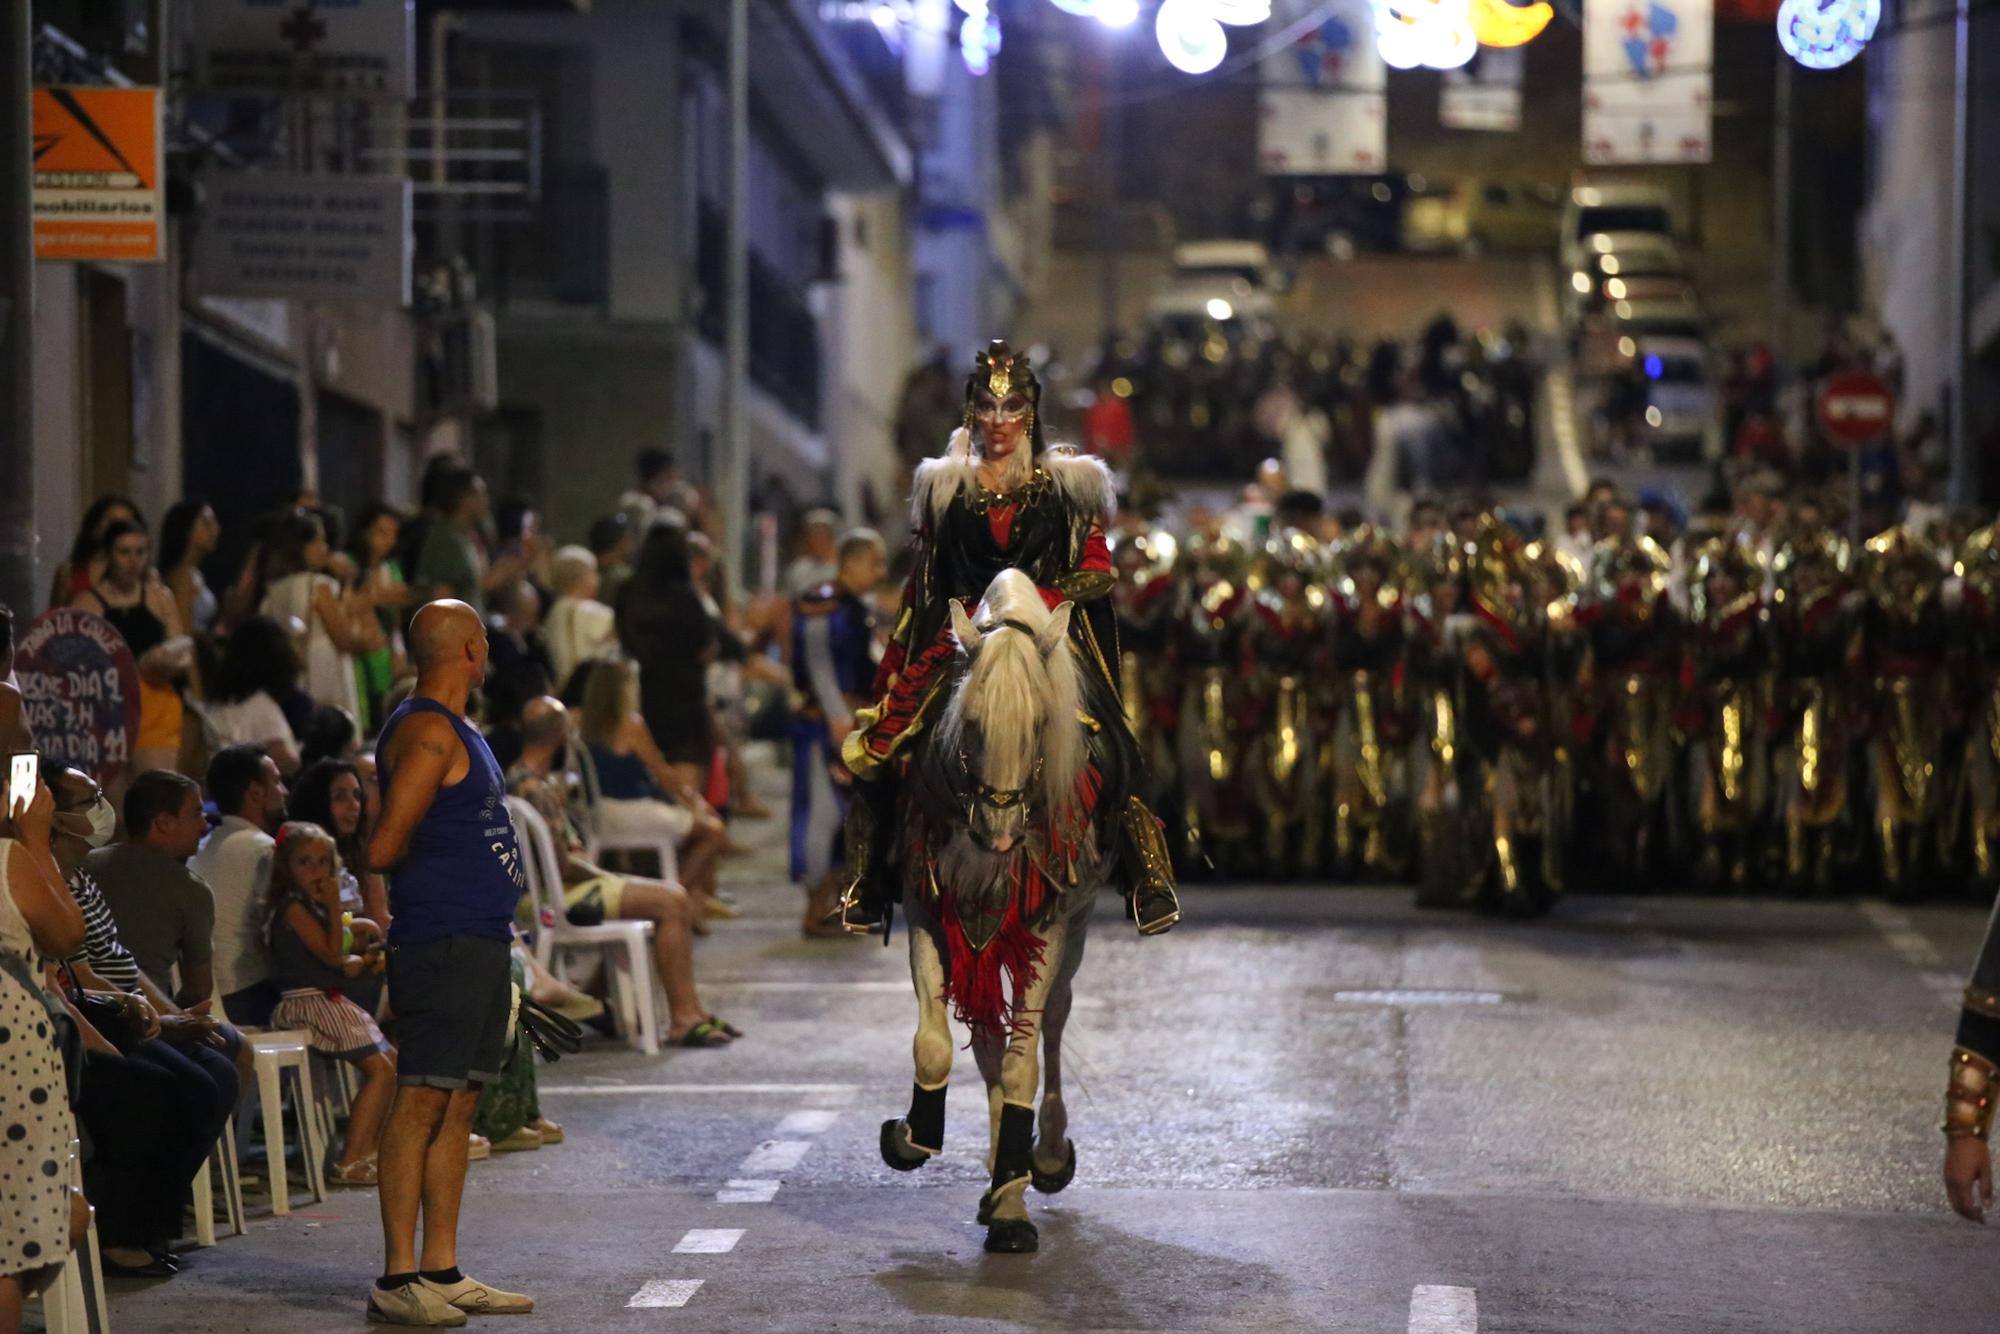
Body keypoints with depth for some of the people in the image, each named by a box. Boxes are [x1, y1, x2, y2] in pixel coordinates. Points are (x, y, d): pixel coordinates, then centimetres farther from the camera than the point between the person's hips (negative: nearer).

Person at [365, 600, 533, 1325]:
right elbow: (385, 848, -18)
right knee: (422, 1101, -8)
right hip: (441, 943, -10)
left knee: (459, 1103, 11)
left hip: (481, 940, 10)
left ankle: (442, 1271, 16)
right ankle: (398, 1278, -7)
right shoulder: (426, 733, -13)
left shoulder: (458, 731, 19)